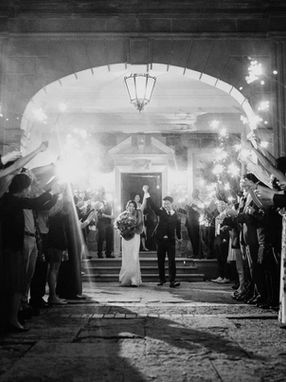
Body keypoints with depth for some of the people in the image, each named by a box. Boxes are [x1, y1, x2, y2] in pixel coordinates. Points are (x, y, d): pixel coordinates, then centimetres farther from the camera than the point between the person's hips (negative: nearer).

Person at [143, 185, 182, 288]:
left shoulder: (176, 215, 4)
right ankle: (161, 279, 20)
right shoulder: (161, 212, 1)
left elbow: (178, 227, 12)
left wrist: (179, 237, 16)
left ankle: (172, 280, -3)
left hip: (171, 240, 0)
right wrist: (146, 193, -16)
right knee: (160, 260, 8)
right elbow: (152, 205, -9)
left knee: (172, 260, -5)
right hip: (160, 239, 1)